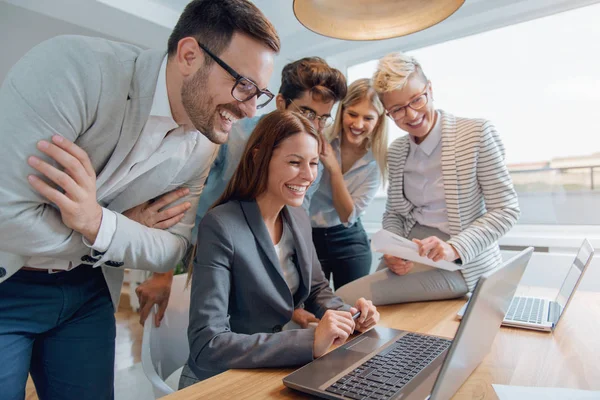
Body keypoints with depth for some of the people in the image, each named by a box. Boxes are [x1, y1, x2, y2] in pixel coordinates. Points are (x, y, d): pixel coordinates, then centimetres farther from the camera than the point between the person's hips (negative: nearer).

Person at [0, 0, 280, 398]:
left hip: (87, 290, 5)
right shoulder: (74, 67, -26)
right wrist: (136, 229, -18)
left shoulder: (204, 144, -9)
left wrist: (99, 224, -26)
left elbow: (172, 249, -6)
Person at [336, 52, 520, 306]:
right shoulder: (396, 151, 8)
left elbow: (505, 209, -8)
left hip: (462, 263, -5)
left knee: (347, 298, -20)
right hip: (410, 257, 6)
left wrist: (455, 248, -23)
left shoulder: (477, 132, -7)